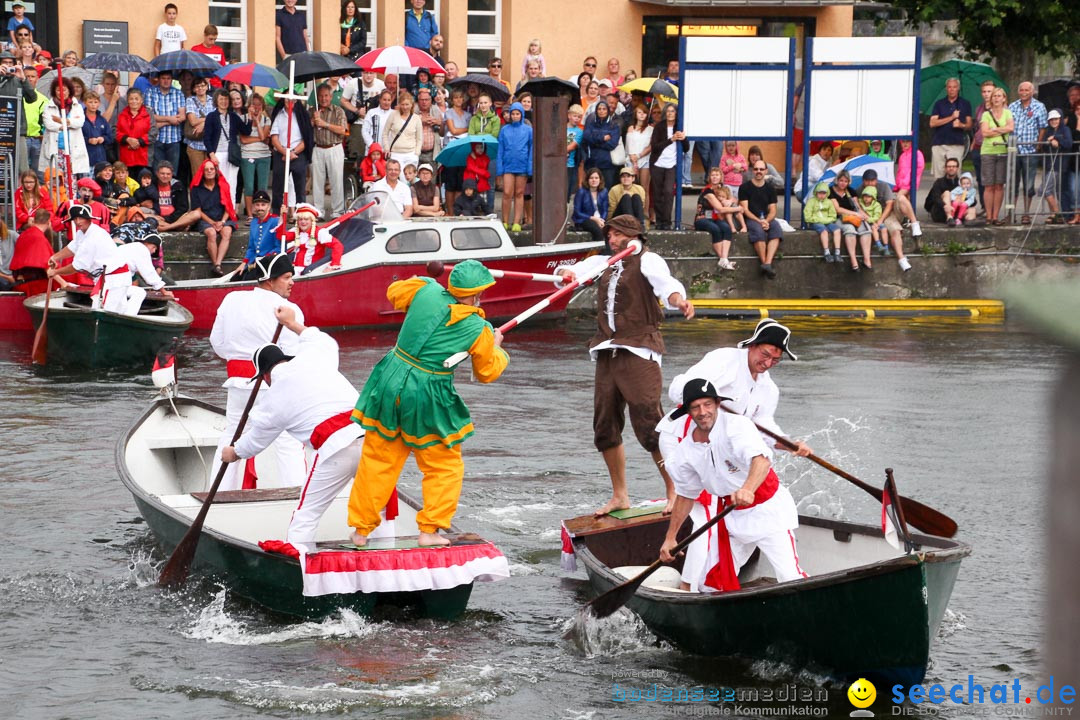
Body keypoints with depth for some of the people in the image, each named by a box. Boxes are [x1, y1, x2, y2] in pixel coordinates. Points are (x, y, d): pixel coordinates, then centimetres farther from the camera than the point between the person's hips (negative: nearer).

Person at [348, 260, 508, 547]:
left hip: (390, 384, 4)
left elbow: (394, 292, 17)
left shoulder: (426, 290, -5)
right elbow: (487, 373, 7)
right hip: (427, 399, -4)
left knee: (376, 461, 15)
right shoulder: (478, 331, -10)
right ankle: (429, 530, 11)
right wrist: (496, 348, 25)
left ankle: (361, 529, 22)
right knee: (445, 467, 16)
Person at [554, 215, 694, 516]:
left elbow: (665, 283, -21)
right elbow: (566, 272, 15)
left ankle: (675, 491, -4)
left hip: (638, 352, -7)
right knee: (605, 427, 9)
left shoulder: (647, 261, -2)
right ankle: (619, 496, 21)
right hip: (607, 354, 7)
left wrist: (679, 300, -43)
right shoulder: (603, 263, 19)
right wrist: (566, 273, -10)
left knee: (649, 426, -13)